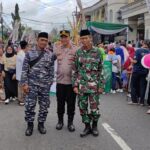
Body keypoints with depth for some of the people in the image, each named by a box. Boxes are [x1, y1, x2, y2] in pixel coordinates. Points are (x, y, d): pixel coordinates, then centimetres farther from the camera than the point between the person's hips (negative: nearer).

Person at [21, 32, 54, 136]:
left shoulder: (50, 55, 4)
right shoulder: (30, 53, 0)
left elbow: (51, 71, 7)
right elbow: (25, 70, -2)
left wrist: (49, 84, 2)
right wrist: (24, 83, -8)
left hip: (45, 86, 2)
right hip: (32, 85, -1)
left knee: (44, 106, 9)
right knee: (29, 106, 0)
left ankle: (41, 124, 26)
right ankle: (30, 125, 17)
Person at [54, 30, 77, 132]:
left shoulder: (75, 49, -4)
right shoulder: (57, 49, 5)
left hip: (71, 81, -2)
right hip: (60, 81, 2)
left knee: (71, 103, 7)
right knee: (60, 102, 12)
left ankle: (70, 122, 22)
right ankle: (60, 121, 27)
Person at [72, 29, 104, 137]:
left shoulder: (97, 52, -1)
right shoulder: (78, 52, 3)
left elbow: (101, 70, 0)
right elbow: (75, 70, 5)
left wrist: (101, 86, -4)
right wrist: (75, 85, 0)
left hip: (94, 85, -2)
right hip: (81, 85, 2)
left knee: (94, 107, 3)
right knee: (83, 107, 8)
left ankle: (95, 125, 27)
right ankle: (87, 126, 25)